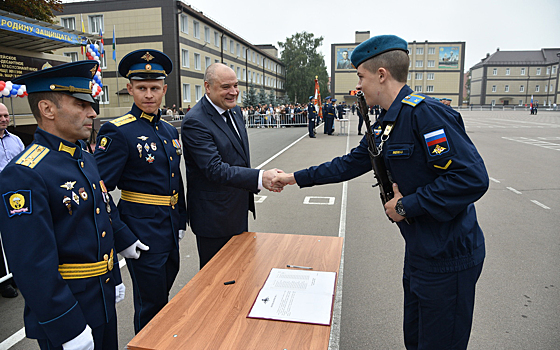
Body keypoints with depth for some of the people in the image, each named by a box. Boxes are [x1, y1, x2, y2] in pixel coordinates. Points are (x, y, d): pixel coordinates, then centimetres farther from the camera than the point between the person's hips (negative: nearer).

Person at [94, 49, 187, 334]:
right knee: (151, 306, 8)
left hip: (170, 231, 7)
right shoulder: (117, 132, -16)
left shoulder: (170, 131, 7)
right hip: (143, 233, -7)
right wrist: (122, 239, -19)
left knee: (163, 296, 25)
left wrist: (181, 221, 14)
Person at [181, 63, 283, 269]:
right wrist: (260, 177, -39)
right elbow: (215, 169, -30)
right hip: (215, 216, -8)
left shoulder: (234, 111, 7)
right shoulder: (194, 122, -21)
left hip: (239, 210, 8)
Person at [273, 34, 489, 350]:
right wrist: (297, 178, 19)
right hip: (419, 252, 9)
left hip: (447, 258, -9)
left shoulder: (425, 113, -22)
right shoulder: (385, 125, 9)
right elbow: (350, 164, 17)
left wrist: (406, 206, -20)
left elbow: (472, 178, -28)